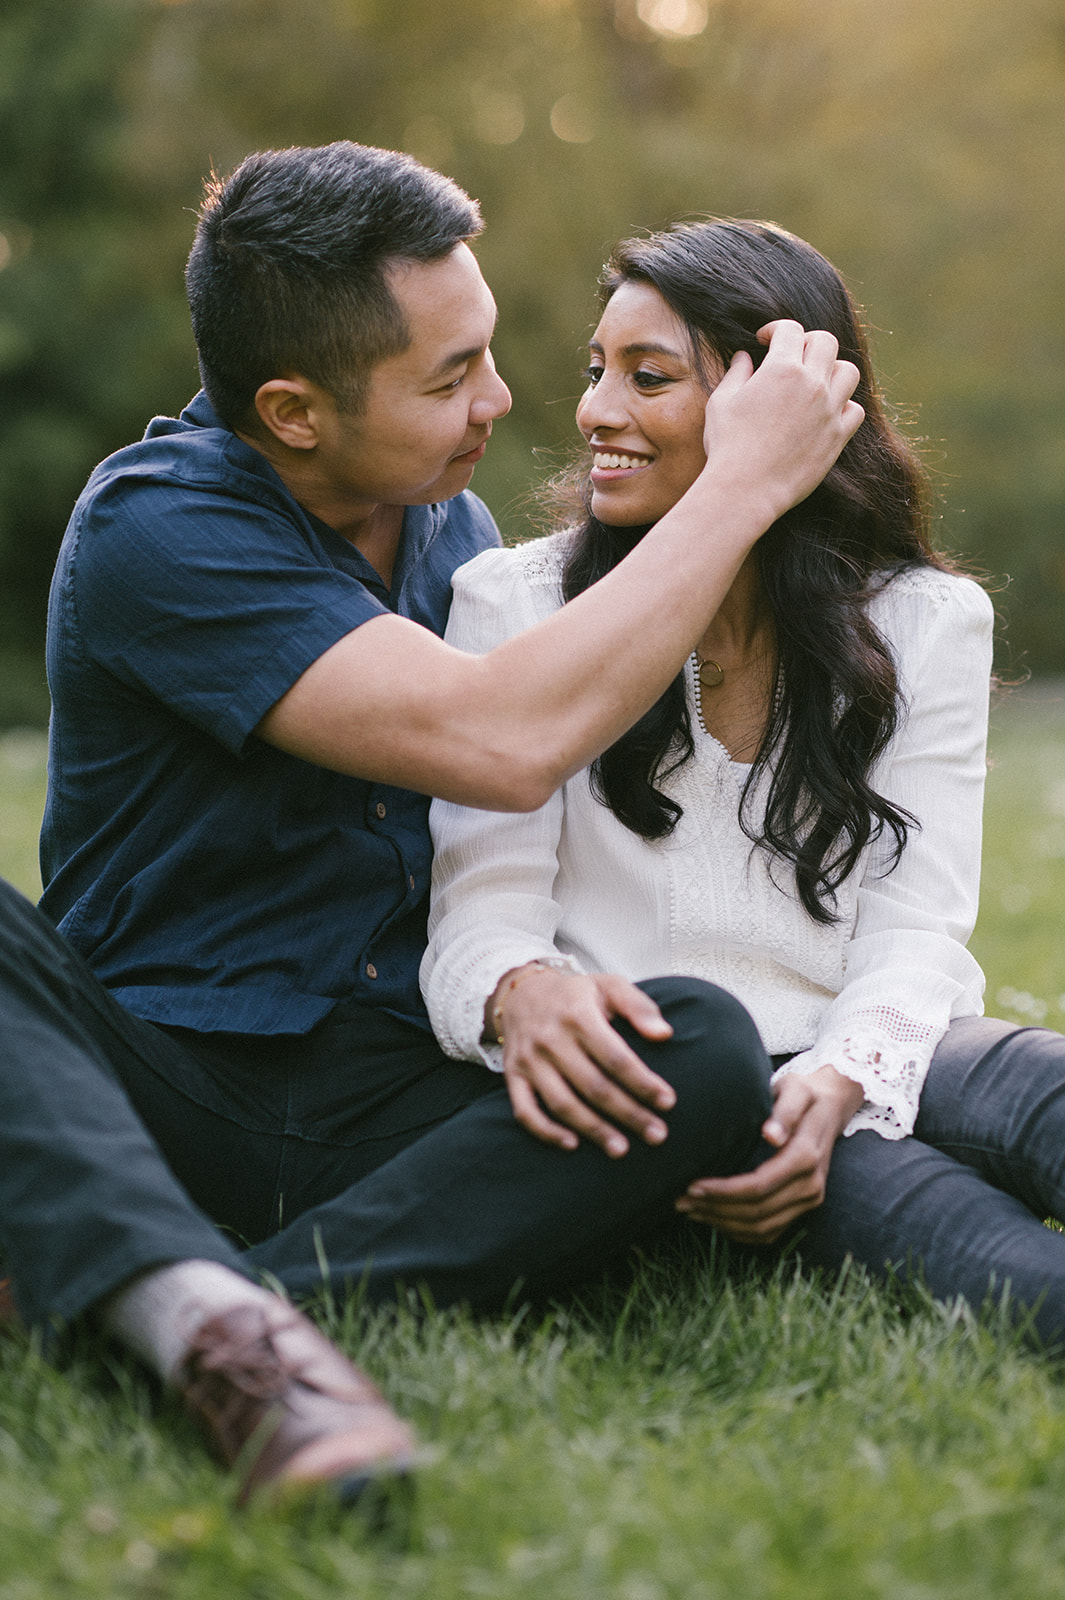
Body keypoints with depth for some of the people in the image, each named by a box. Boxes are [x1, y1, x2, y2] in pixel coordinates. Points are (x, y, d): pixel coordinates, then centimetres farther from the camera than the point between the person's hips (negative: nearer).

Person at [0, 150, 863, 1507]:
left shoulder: (452, 524, 11)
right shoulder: (157, 528, -13)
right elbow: (501, 744, -25)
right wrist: (745, 480, -17)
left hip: (393, 1108, 5)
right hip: (155, 1081, -4)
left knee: (701, 1044, -25)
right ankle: (214, 1317, -54)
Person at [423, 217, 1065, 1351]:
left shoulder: (927, 622, 9)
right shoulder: (513, 607, 6)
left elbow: (914, 930, 1)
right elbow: (481, 906, -3)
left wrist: (837, 1079, -22)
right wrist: (520, 992, -29)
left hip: (852, 1072, 2)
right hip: (641, 1082, -2)